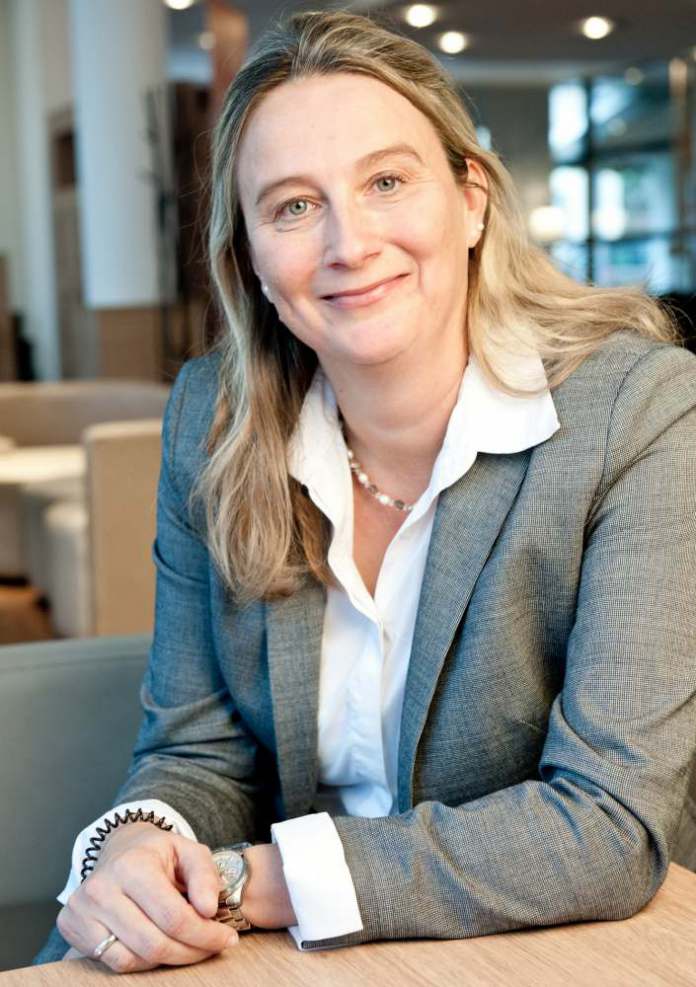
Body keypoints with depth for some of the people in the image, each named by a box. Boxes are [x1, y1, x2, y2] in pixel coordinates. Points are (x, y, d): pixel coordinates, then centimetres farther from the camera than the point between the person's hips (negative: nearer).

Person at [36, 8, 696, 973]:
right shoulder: (209, 424, -4)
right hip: (292, 961, 4)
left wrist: (251, 882, -24)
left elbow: (611, 828, -20)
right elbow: (198, 750, 2)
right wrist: (135, 844, -21)